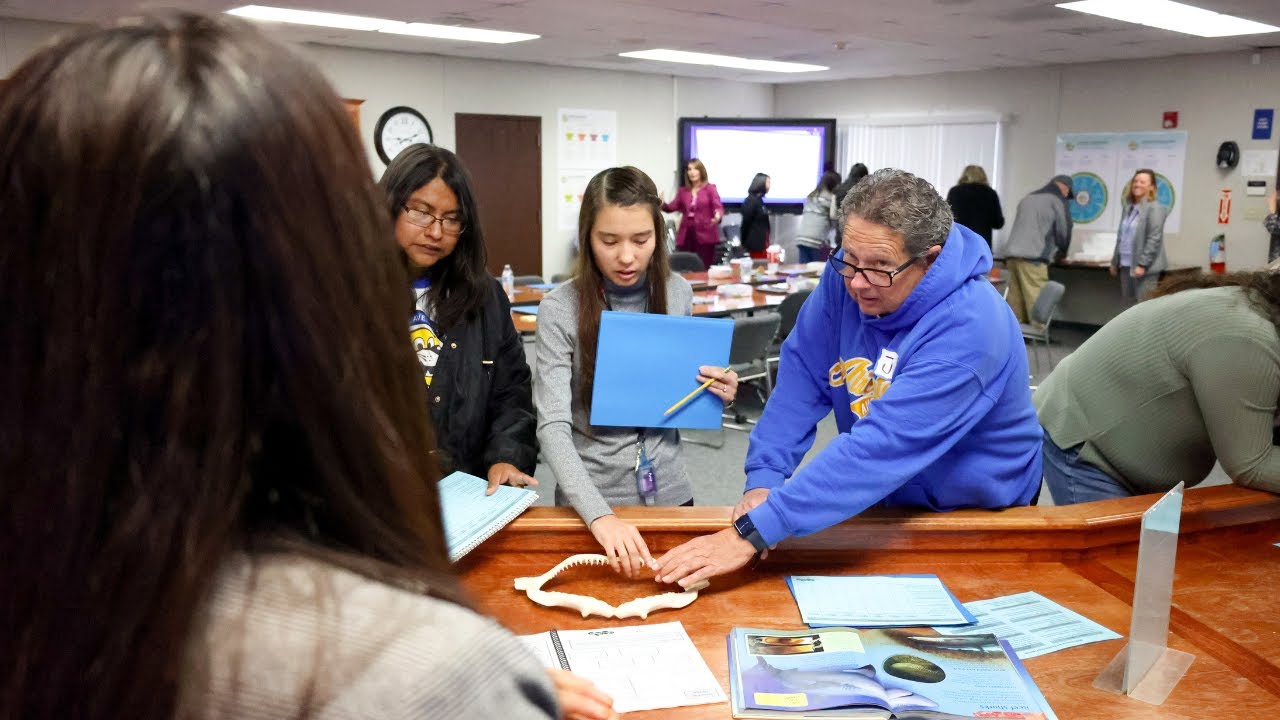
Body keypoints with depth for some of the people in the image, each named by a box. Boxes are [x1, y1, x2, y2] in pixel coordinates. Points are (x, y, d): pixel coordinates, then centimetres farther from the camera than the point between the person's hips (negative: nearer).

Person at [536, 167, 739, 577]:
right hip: (591, 500, -3)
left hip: (669, 492, 4)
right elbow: (552, 427, -20)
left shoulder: (677, 293, -2)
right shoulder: (560, 309, -15)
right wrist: (600, 515, -33)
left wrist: (717, 397, -11)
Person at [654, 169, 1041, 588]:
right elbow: (802, 373, -8)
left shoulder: (969, 328, -30)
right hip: (879, 500, 4)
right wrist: (763, 479, -21)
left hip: (972, 513, -4)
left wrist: (752, 533, -40)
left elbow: (881, 448, -36)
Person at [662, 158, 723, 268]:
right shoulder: (683, 190, 14)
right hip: (686, 234, 4)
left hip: (705, 234, -4)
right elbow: (673, 206, 3)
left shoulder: (710, 188, 2)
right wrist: (662, 204, -19)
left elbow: (718, 207, -9)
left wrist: (718, 216, -33)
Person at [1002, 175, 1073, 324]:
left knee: (1015, 299, 5)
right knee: (1036, 300, -8)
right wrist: (1060, 253, 27)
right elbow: (1063, 231, 8)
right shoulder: (1057, 201, 7)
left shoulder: (1027, 199, 26)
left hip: (1012, 255, 6)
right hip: (1033, 257, -6)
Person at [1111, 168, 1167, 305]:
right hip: (1126, 265, 8)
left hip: (1145, 267, -8)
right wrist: (1115, 261, 16)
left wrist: (1142, 264, -20)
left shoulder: (1154, 208, -8)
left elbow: (1154, 239, -15)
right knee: (1128, 304, 13)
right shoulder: (1128, 207, 14)